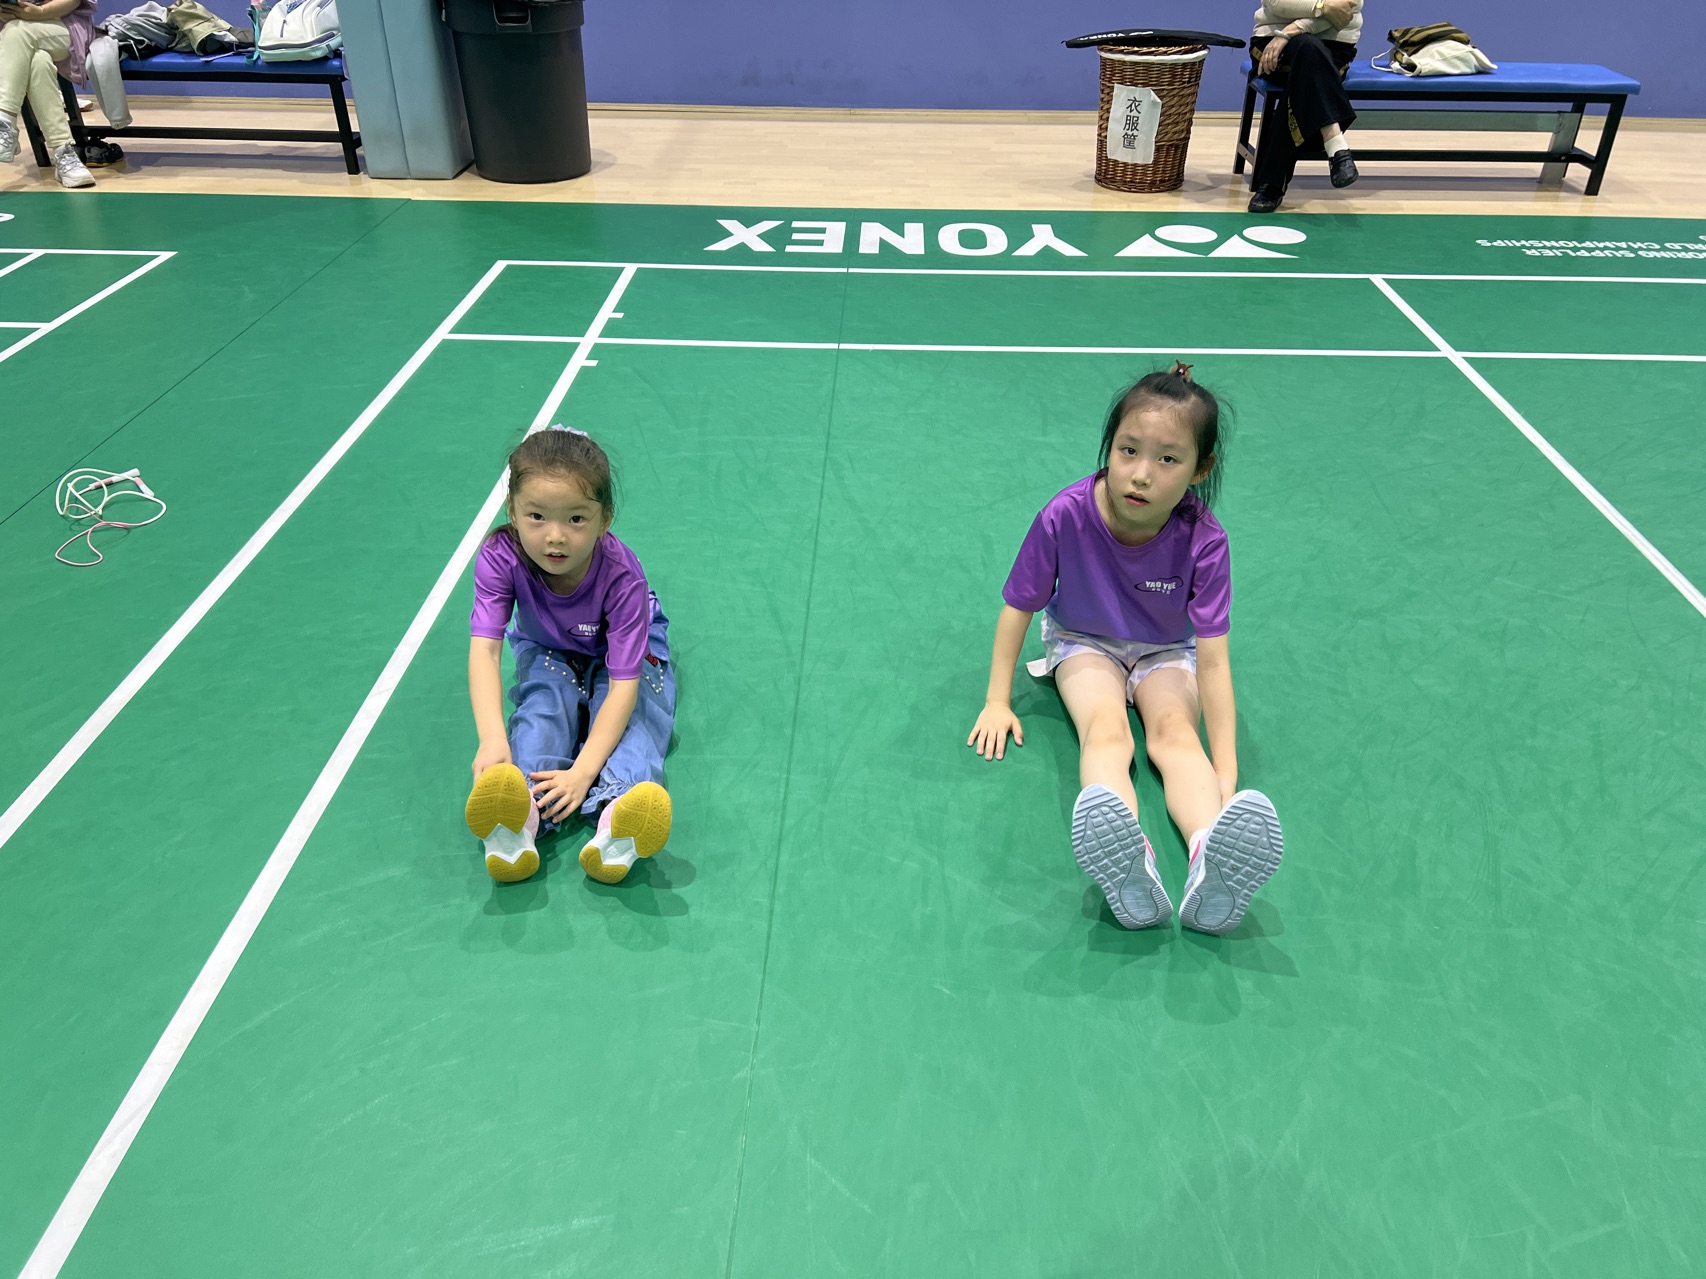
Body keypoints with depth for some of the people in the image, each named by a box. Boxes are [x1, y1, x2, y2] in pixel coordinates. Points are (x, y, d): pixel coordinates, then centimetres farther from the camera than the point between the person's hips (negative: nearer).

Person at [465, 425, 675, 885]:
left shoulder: (621, 577, -38)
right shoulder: (500, 557, -31)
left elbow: (623, 686, -40)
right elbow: (484, 649, -39)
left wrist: (584, 770, -52)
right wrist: (492, 739, -55)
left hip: (625, 650, -2)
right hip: (548, 652, 2)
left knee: (634, 709, -32)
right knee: (544, 702, -29)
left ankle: (617, 816, -56)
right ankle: (521, 816, -50)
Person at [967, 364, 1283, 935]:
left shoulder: (1203, 540, -26)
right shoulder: (1066, 516, -27)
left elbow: (1212, 658, -28)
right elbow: (1019, 606, -13)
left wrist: (1226, 769, -34)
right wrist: (998, 702, -11)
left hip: (1166, 652, 1)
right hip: (1084, 642, -1)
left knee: (1175, 732, -30)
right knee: (1106, 731, -31)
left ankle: (1211, 859, -58)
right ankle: (1127, 863, -61)